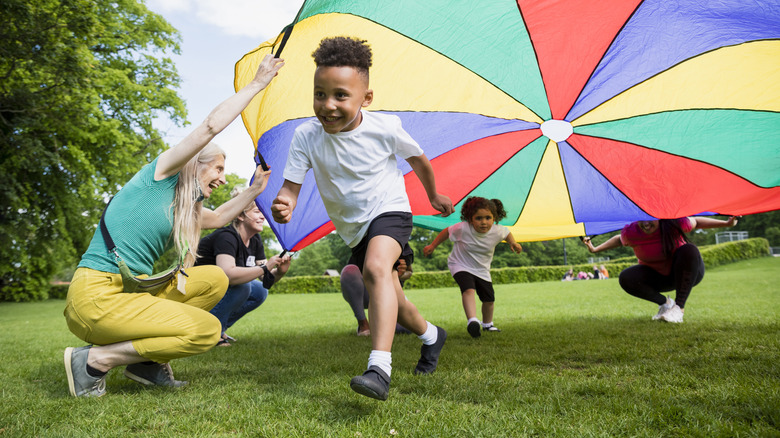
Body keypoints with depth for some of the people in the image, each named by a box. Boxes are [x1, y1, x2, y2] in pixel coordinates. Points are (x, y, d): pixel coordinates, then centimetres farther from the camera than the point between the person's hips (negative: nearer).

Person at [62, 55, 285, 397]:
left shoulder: (184, 207, 18)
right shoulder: (159, 175, -3)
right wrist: (256, 84, -2)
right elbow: (211, 126, -10)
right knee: (207, 329, -16)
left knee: (215, 279, 6)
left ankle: (147, 361, 6)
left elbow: (217, 218, 39)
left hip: (132, 290, 9)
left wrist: (254, 191, 32)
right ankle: (94, 359, -7)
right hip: (96, 296, -9)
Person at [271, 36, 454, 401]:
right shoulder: (306, 136, -16)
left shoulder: (385, 128, -18)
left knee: (376, 268, -35)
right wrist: (284, 204, -40)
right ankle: (431, 335, 45)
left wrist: (434, 195, 15)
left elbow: (418, 160, 1)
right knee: (389, 301, 16)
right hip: (353, 227, 4)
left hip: (389, 210, -4)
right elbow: (291, 184, -16)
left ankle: (379, 368, -39)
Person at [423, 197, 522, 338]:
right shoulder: (462, 229, -29)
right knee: (468, 290, -32)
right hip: (461, 266, -4)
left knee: (489, 299, 12)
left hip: (482, 270, 4)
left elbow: (507, 232, 6)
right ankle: (472, 321, -40)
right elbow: (447, 232, -10)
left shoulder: (497, 231, -20)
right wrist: (432, 246, -4)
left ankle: (487, 324, 38)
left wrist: (513, 243, -6)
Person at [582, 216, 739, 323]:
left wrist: (727, 223, -12)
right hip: (658, 276, 1)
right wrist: (595, 249, -5)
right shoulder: (631, 232, -21)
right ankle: (664, 302, -2)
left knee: (689, 250, -33)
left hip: (687, 274, -1)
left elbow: (696, 222, -5)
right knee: (625, 279, -24)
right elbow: (619, 240, 3)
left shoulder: (675, 223, -25)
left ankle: (679, 307, -26)